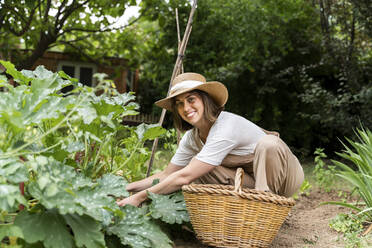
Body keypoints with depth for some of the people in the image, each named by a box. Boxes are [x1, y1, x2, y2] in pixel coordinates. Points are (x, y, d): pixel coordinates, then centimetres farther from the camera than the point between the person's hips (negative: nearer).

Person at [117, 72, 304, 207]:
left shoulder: (226, 127, -30)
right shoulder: (192, 137, -5)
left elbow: (184, 177, -32)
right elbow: (167, 175, 0)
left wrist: (140, 197, -27)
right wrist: (126, 189, -10)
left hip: (285, 173, -6)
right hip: (252, 179, 7)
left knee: (268, 143, -36)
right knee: (200, 169, -12)